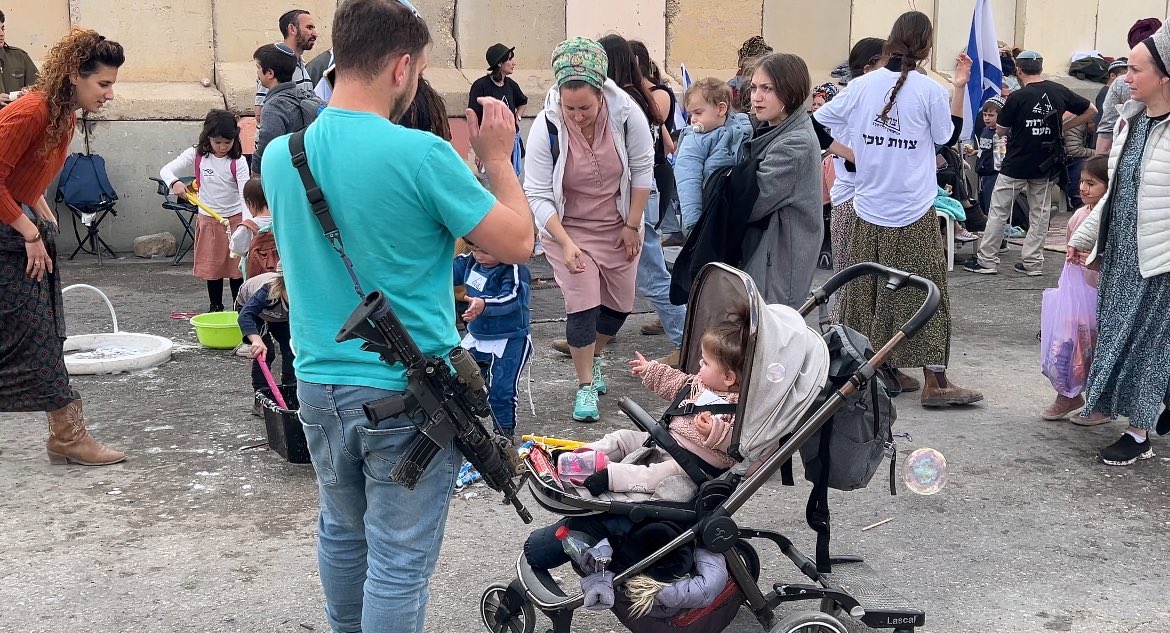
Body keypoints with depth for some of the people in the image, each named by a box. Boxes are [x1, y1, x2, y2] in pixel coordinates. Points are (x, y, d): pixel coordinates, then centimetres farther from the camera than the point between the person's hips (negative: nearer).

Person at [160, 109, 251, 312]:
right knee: (212, 266, 10)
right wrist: (175, 182, -30)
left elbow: (245, 193, -18)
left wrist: (247, 219, -33)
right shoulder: (196, 155, -5)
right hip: (208, 219, 2)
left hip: (235, 219, -2)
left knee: (236, 266, 2)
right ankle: (215, 307, 24)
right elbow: (166, 170, -7)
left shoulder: (238, 161, -10)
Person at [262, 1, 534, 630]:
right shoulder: (420, 153, -19)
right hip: (407, 392, -6)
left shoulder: (279, 156, -1)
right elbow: (517, 244, -11)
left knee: (342, 531, 24)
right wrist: (498, 157, 3)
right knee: (399, 559, 6)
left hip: (320, 384, 6)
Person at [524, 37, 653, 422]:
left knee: (619, 303, 11)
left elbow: (642, 169, -7)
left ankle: (594, 358, 39)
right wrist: (566, 244, -26)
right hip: (567, 228, -2)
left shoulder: (627, 114, -20)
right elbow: (538, 195, -18)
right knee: (583, 305, -9)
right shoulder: (545, 127, -22)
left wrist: (632, 225, -7)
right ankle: (585, 386, 8)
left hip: (618, 227, 2)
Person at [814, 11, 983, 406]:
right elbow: (949, 138, 6)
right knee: (924, 292, 2)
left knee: (871, 290, 11)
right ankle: (935, 381, 3)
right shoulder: (929, 90, -9)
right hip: (913, 213, -3)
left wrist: (853, 154, 5)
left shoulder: (861, 86, -1)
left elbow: (816, 124, 1)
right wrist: (960, 87, 7)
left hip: (868, 208, 3)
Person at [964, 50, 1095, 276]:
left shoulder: (1017, 97, -14)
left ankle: (986, 260, 8)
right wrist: (1062, 127, 9)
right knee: (1040, 213, 12)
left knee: (998, 212, 5)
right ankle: (1032, 262, 13)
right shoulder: (1060, 92, -1)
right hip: (1046, 165, 4)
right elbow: (1091, 111, 9)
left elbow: (1000, 131, -5)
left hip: (1016, 166, -4)